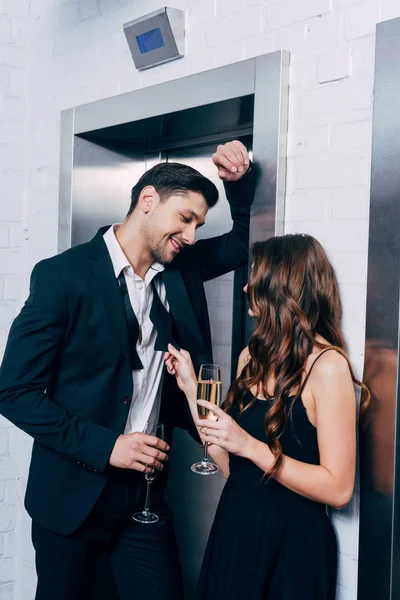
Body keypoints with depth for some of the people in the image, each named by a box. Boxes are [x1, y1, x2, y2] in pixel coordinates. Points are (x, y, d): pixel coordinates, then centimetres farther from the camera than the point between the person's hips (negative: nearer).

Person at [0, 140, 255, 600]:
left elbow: (245, 241, 18)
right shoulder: (63, 275, -13)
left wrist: (240, 182, -2)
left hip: (145, 491, 4)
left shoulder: (180, 269, 4)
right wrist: (103, 446, -18)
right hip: (73, 492, -4)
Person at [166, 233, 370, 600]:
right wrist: (191, 388, 0)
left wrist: (249, 445, -24)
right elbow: (231, 467, 2)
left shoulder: (327, 365, -17)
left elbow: (338, 489, -20)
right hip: (235, 531, 6)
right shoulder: (252, 356, 3)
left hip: (291, 544, -6)